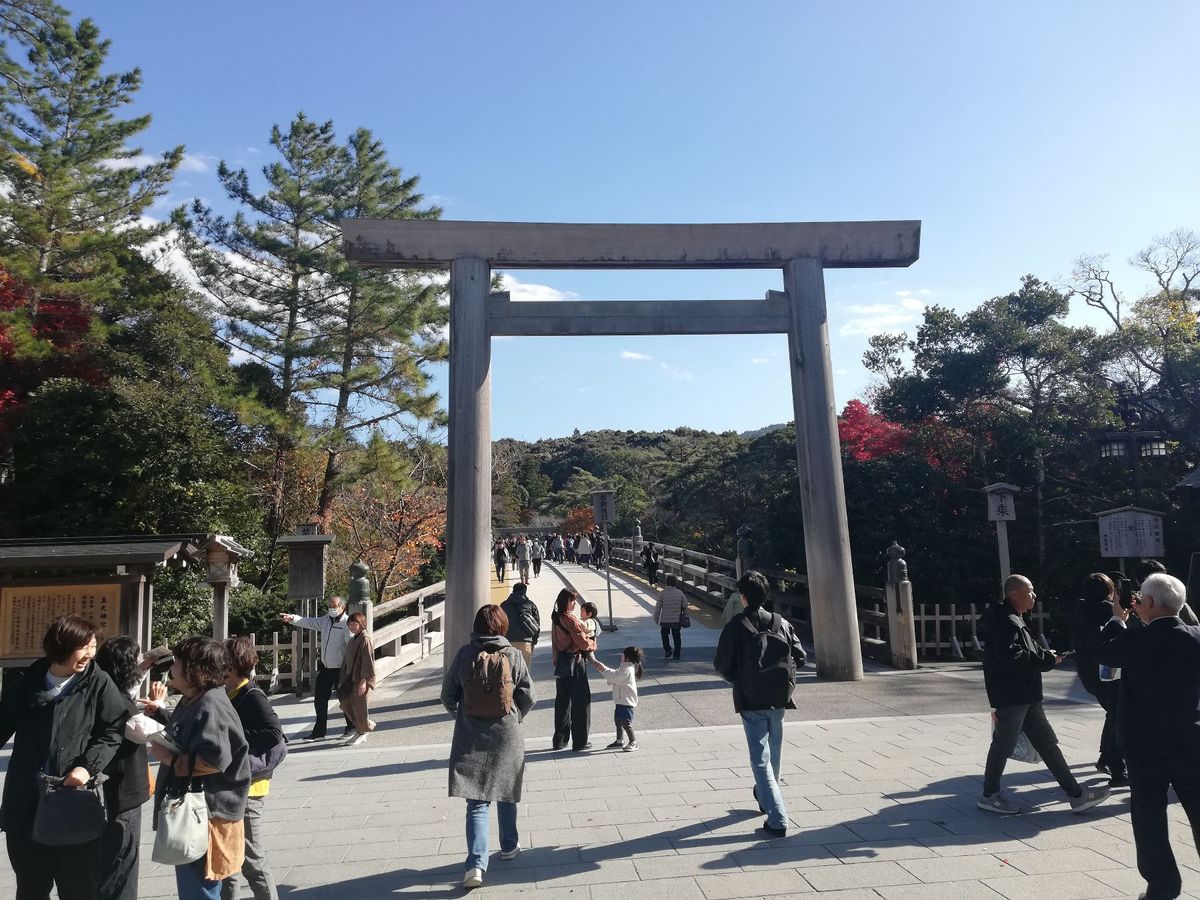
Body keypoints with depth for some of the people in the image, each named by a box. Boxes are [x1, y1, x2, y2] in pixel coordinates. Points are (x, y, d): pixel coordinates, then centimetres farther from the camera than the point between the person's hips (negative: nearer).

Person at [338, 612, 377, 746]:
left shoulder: (365, 639, -15)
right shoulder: (353, 639, 13)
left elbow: (367, 661, -19)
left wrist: (363, 681, -22)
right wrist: (343, 679, 18)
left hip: (360, 680, -9)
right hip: (351, 678, 9)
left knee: (359, 706, 0)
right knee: (345, 703, 10)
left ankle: (362, 733, 17)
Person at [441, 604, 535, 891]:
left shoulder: (464, 654, -6)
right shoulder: (513, 656, -8)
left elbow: (447, 695, 2)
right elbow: (528, 697, -4)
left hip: (470, 738, 0)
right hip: (506, 736, 0)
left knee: (476, 802, 3)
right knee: (506, 792, 20)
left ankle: (476, 862, -8)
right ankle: (509, 845, 37)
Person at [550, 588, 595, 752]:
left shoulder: (556, 618, 7)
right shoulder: (570, 619, -19)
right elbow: (582, 642, -17)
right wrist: (593, 644, 1)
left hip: (560, 662, 8)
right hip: (574, 662, -8)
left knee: (562, 701, 15)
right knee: (581, 701, 3)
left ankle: (560, 740, 23)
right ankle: (580, 742, 8)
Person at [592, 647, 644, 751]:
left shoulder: (628, 670, -20)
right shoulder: (625, 668, 13)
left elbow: (614, 677, -22)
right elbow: (615, 674, 19)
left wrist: (603, 670, -12)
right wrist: (603, 668, 10)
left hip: (626, 701, -11)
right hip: (621, 701, 11)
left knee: (626, 722, -8)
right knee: (618, 721, 18)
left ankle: (633, 742, 0)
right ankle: (620, 741, 29)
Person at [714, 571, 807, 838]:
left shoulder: (735, 627, -12)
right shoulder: (781, 623, 0)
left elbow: (722, 667, -9)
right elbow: (800, 658, 1)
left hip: (751, 701, -5)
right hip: (778, 698, 5)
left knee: (760, 759, 0)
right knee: (774, 753, 23)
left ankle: (777, 819, -7)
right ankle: (765, 797, 44)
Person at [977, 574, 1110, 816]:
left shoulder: (1016, 619, 16)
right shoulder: (1004, 621, -19)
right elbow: (1012, 656, -26)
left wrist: (1046, 655, 7)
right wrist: (1047, 659, -16)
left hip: (1025, 695, 10)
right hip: (1011, 696, -10)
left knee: (1047, 742, 13)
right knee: (1004, 744, 1)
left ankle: (1076, 794, 21)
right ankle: (989, 795, 15)